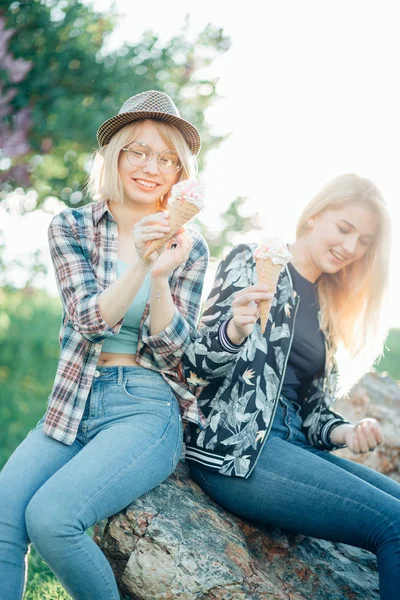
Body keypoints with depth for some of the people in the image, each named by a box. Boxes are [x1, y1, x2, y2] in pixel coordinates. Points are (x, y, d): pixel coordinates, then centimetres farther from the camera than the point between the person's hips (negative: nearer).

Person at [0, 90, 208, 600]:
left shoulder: (188, 247, 4)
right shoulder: (70, 228, 5)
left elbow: (170, 350, -3)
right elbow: (90, 319, -7)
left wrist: (161, 275, -20)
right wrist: (139, 262, -25)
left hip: (147, 409, -2)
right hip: (75, 405, 2)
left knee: (50, 515, -25)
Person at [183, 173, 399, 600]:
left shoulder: (326, 308, 21)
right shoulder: (253, 262, 0)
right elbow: (197, 364, -7)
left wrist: (343, 433, -2)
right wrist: (235, 331, -28)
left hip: (290, 443, 8)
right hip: (235, 445, -7)